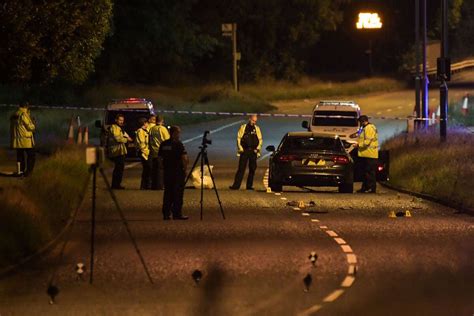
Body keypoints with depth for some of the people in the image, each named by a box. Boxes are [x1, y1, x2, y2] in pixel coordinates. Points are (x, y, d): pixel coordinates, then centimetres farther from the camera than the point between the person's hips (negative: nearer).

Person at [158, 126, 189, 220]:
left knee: (168, 192, 10)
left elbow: (160, 156, 11)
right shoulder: (178, 144, -12)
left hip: (167, 171, 6)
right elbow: (184, 158, -17)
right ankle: (177, 213, -1)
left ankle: (166, 214, 9)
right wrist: (185, 168, -4)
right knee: (178, 193, -1)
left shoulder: (164, 144, 6)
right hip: (178, 171, -6)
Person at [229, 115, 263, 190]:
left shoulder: (257, 129, 10)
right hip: (244, 150, -2)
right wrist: (240, 148, -6)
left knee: (252, 169, 2)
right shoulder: (243, 127, 4)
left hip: (253, 151, 2)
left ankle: (249, 185, 10)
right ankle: (236, 185, -9)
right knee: (241, 168, -7)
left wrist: (257, 149, -1)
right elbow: (239, 138, 3)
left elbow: (260, 140, 12)